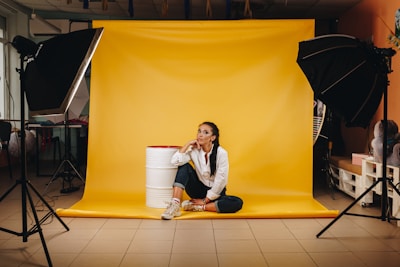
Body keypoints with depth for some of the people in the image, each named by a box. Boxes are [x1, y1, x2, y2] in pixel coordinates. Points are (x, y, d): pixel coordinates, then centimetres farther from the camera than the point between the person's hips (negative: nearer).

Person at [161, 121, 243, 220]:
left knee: (238, 203, -31)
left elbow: (221, 181, -16)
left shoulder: (221, 153, -17)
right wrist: (188, 144, -21)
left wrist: (205, 201, -12)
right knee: (184, 166, -22)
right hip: (199, 189, 2)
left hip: (215, 193, -1)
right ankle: (175, 205, -31)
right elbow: (175, 161, -25)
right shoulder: (194, 150, -9)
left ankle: (198, 207, -24)